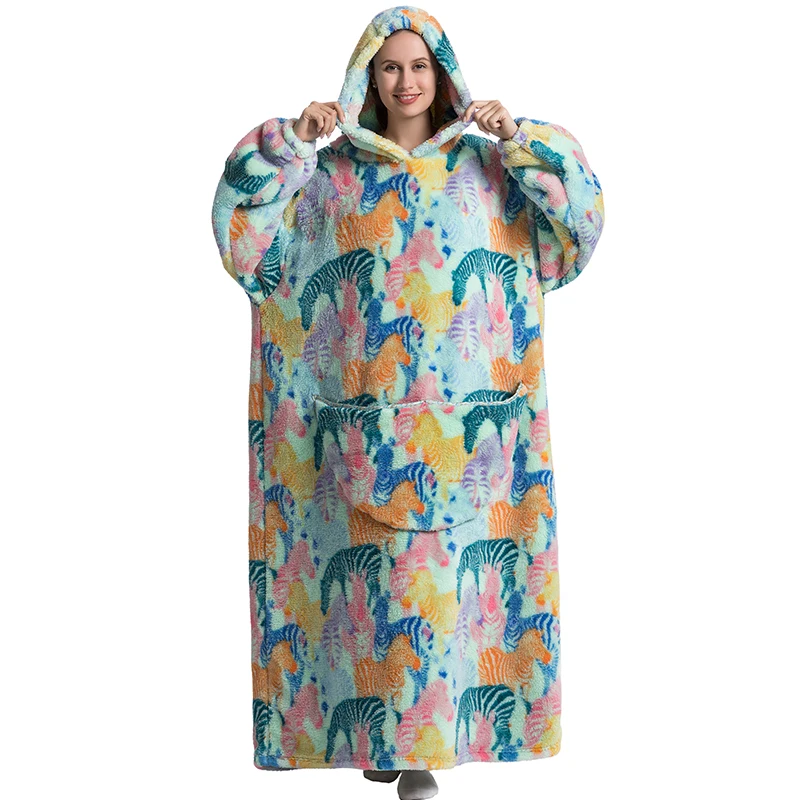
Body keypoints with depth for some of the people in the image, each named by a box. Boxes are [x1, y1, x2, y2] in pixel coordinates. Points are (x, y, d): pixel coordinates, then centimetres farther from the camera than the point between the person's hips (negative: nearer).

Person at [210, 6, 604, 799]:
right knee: (376, 555, -5)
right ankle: (379, 731, 7)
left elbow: (580, 211, 2)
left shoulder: (489, 166, 12)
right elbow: (248, 228, 3)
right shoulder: (332, 173, 11)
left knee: (452, 554, -5)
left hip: (469, 419, 0)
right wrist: (288, 143, -7)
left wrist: (517, 138, -9)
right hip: (367, 419, 0)